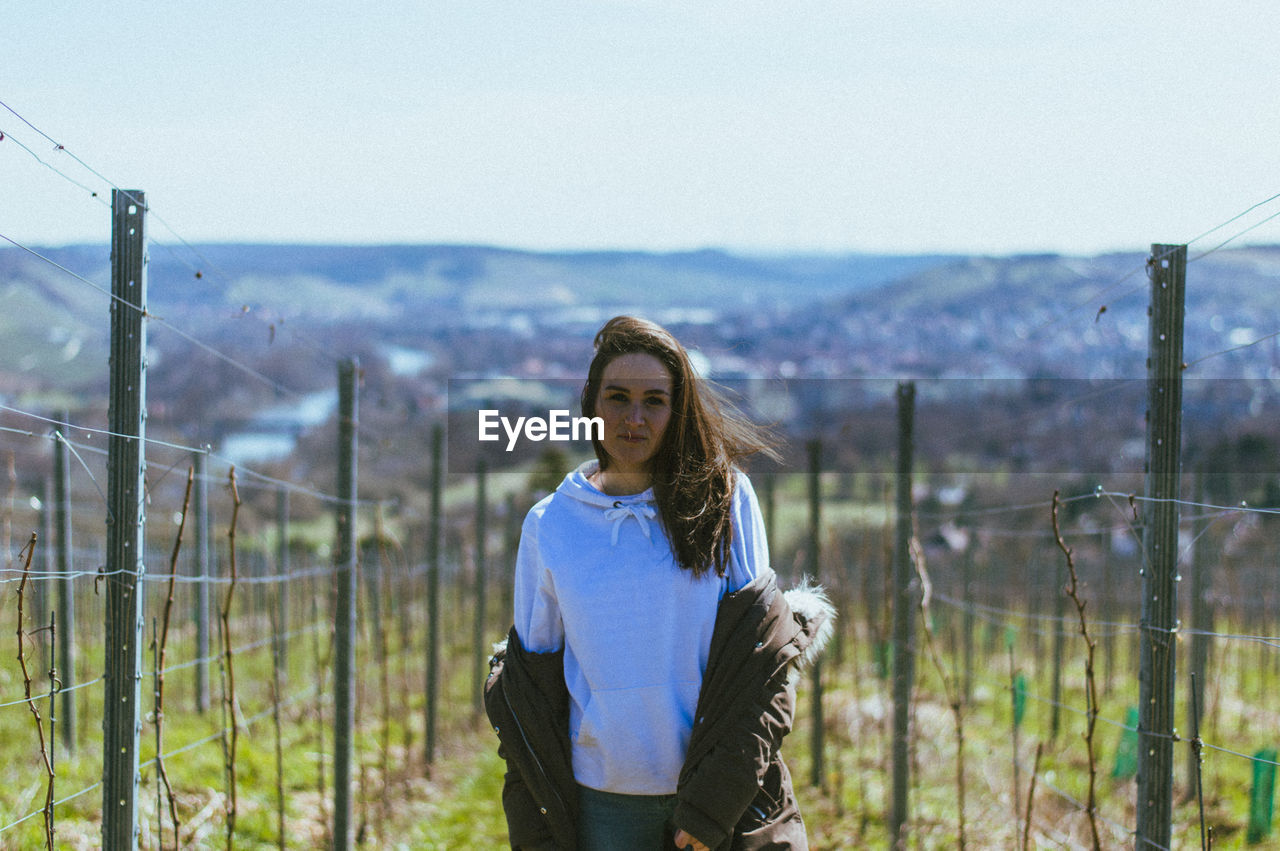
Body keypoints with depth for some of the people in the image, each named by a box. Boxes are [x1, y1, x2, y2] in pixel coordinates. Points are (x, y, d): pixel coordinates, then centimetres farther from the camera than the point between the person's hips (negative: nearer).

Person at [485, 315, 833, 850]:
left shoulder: (725, 500, 0)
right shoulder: (548, 526, 4)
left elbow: (757, 656, -3)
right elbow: (530, 681, 9)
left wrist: (712, 803, -11)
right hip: (601, 801, 1)